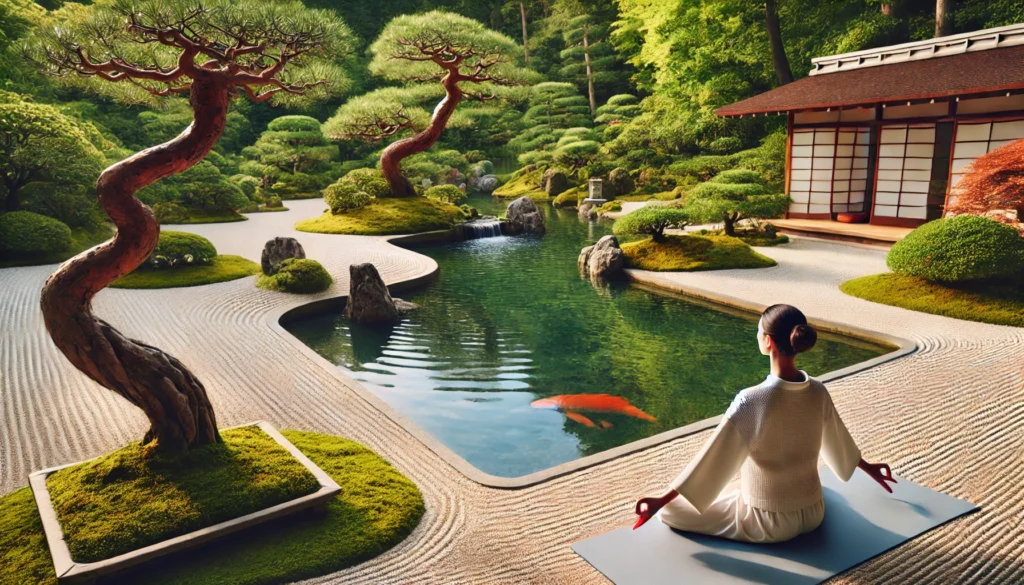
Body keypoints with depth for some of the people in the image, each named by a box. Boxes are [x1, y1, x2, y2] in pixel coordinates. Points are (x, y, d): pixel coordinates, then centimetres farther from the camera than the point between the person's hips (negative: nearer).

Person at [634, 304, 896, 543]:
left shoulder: (751, 401, -28)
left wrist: (660, 501, -14)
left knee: (670, 510, 3)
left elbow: (710, 460, -23)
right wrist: (869, 468, 31)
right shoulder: (818, 392, -10)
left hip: (769, 523, -6)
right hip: (813, 513, 6)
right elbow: (839, 440, 9)